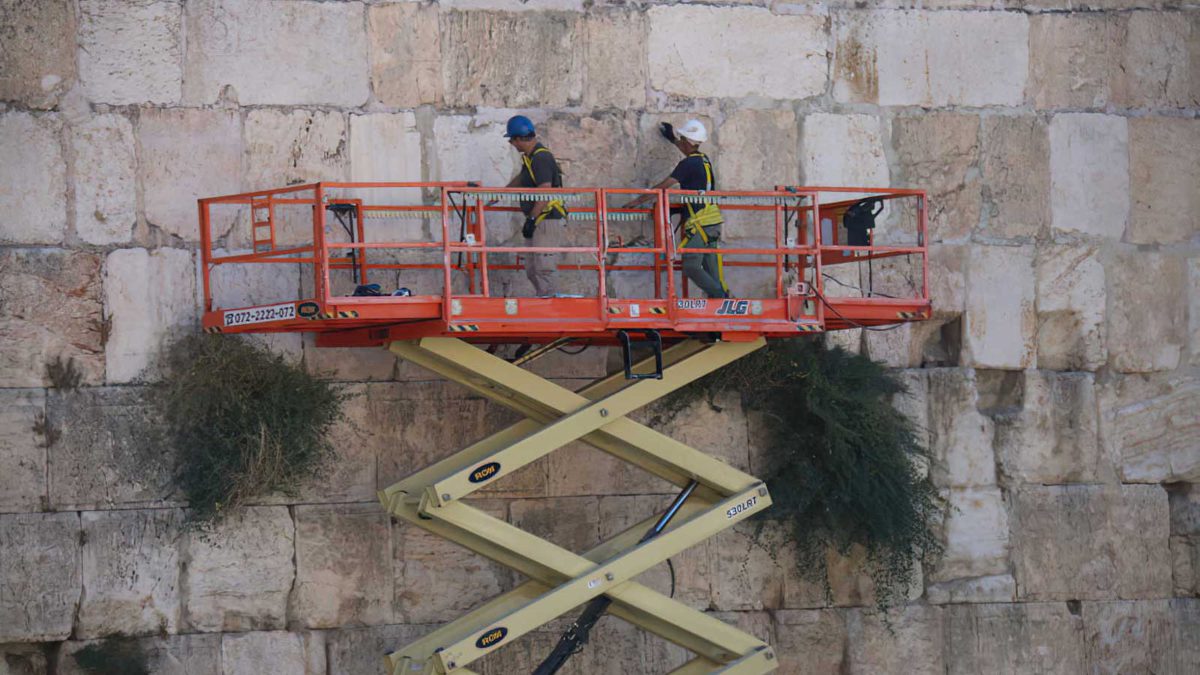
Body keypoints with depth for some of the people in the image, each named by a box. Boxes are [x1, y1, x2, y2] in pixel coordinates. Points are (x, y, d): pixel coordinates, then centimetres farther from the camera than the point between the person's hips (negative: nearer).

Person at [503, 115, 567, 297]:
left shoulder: (541, 158, -15)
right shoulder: (531, 157, 16)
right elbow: (520, 180, 34)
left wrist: (532, 219, -22)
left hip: (548, 221, -10)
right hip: (538, 221, 10)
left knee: (543, 267, -12)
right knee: (532, 270, 11)